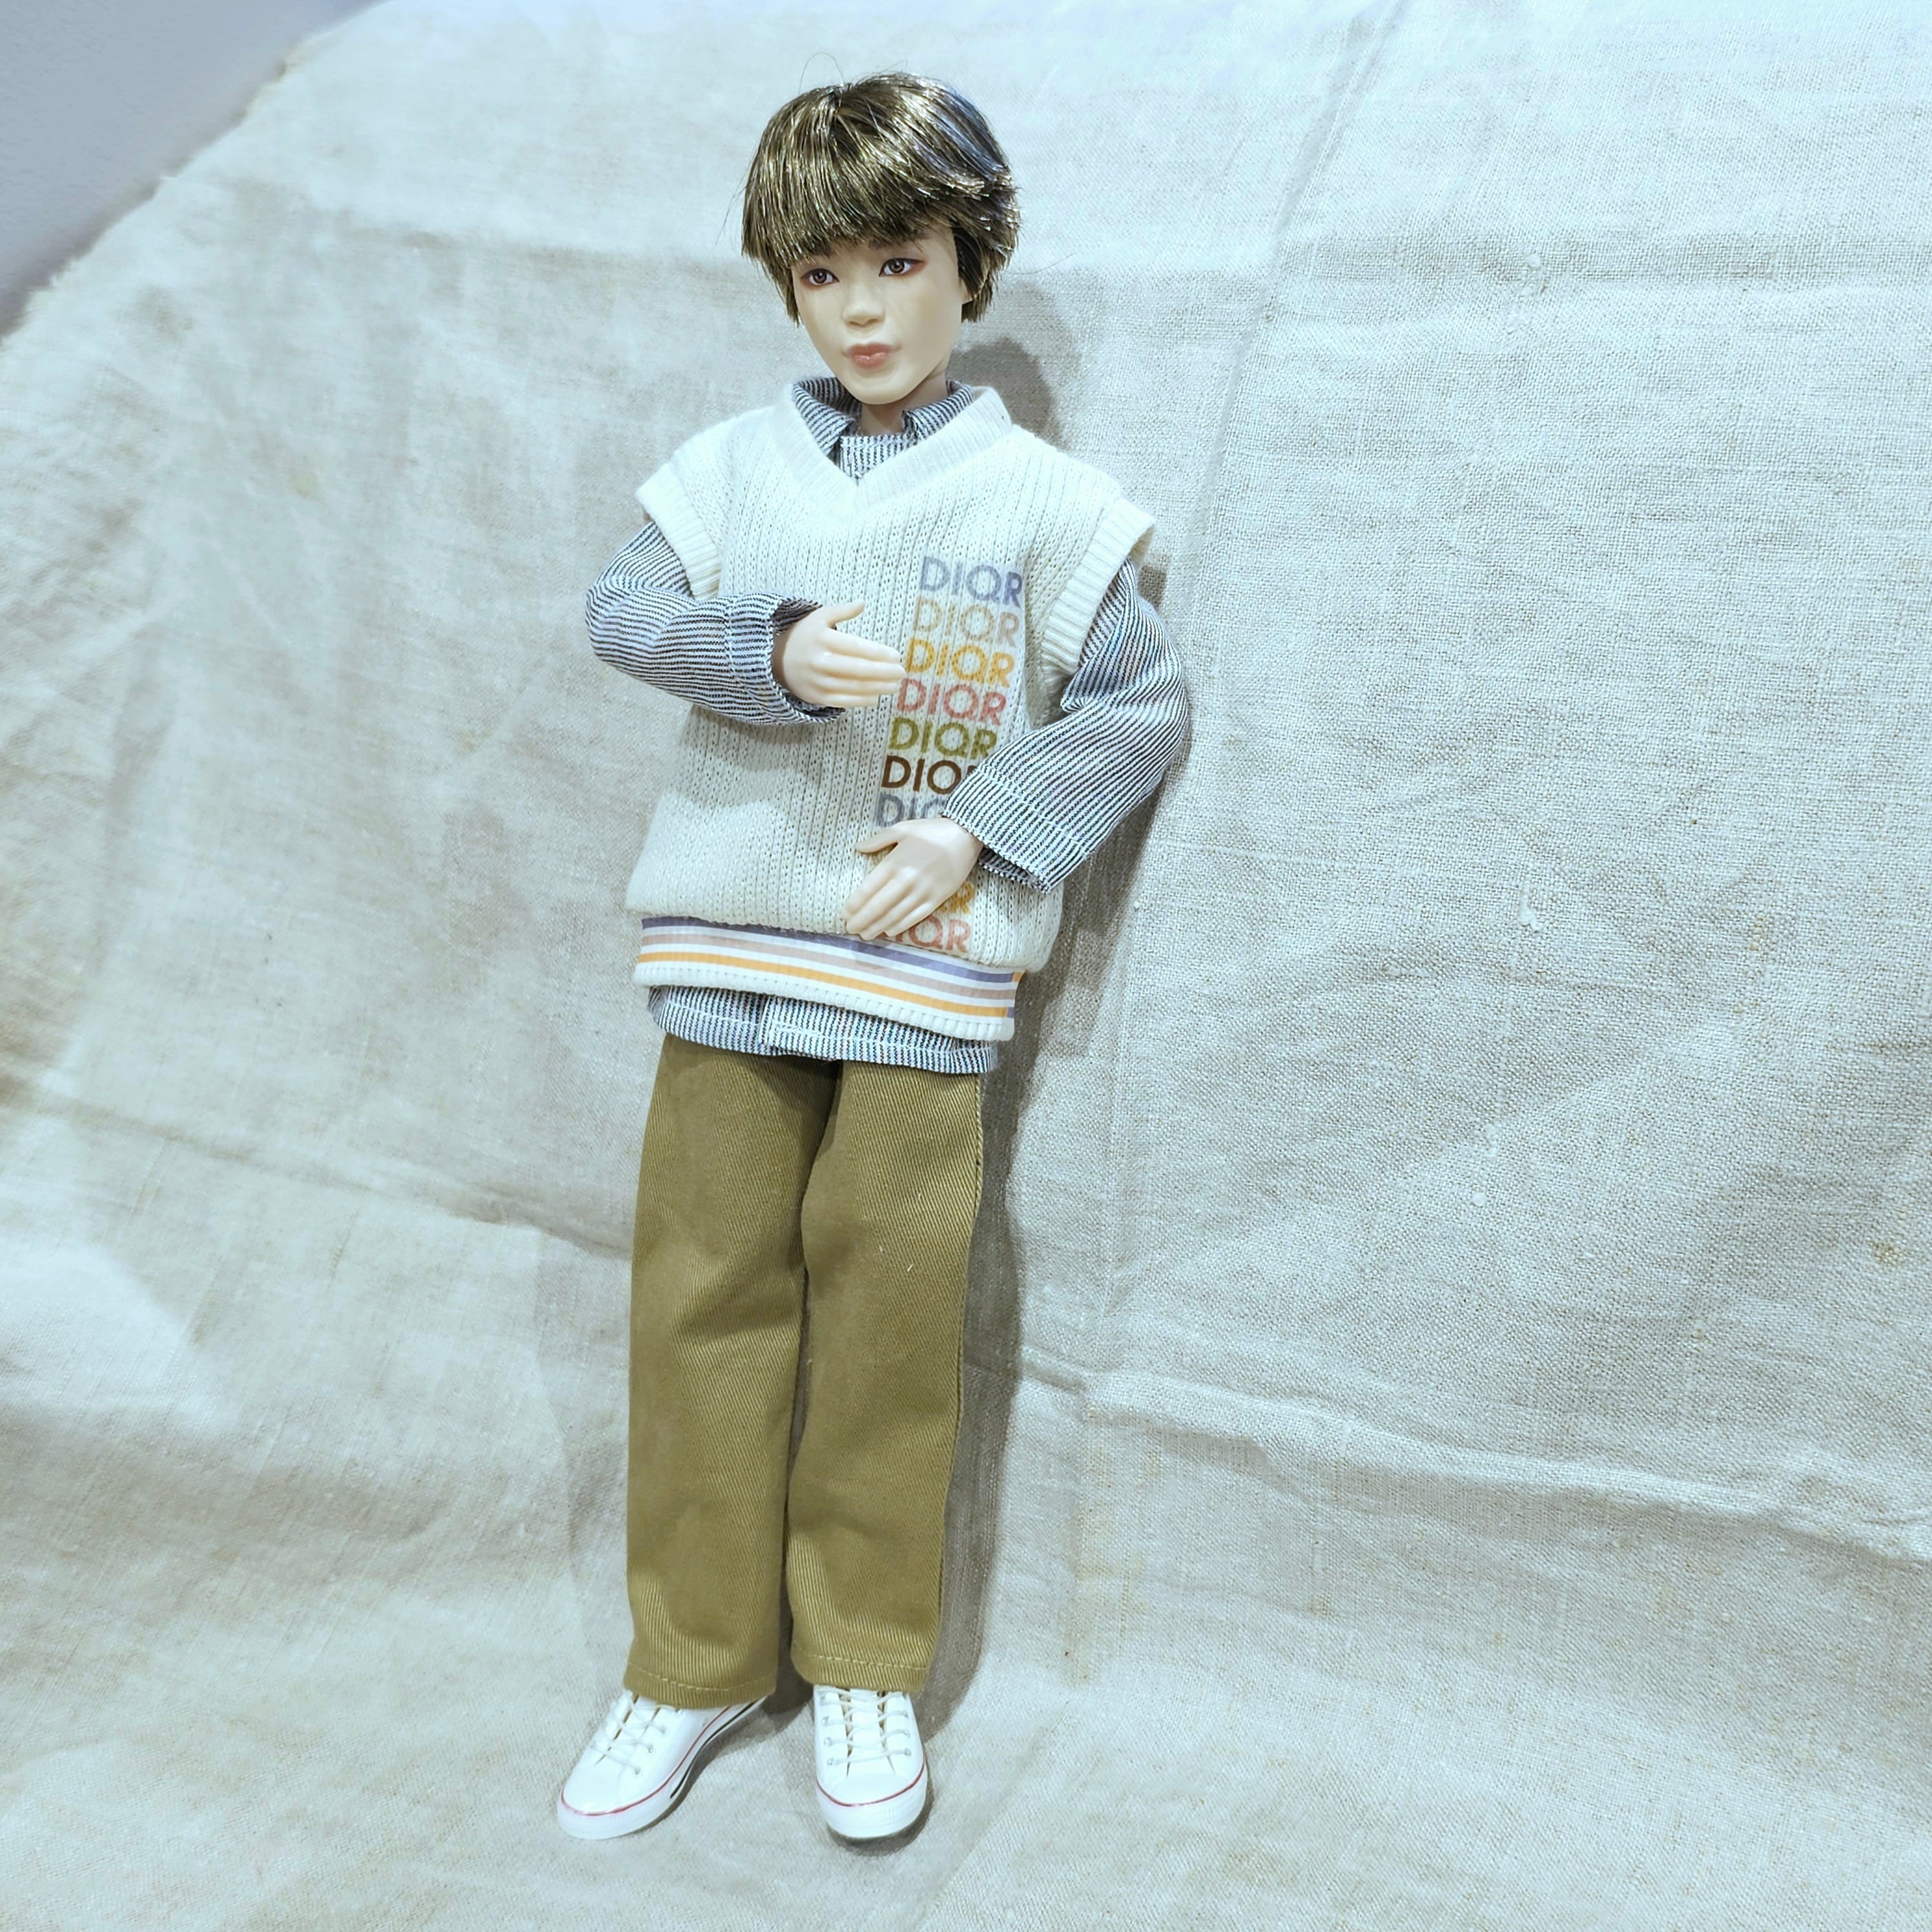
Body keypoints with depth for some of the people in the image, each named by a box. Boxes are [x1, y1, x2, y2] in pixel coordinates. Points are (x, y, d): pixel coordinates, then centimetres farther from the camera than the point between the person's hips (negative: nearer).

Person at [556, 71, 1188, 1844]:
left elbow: (1145, 704, 1)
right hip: (732, 936, 3)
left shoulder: (1036, 497, 3)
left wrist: (978, 832, -10)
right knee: (705, 1283, 5)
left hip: (925, 956, -2)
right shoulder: (736, 466, 9)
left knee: (893, 1297, 0)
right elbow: (621, 609, -1)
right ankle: (696, 1663, 21)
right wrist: (775, 648, -19)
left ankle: (869, 1663, 21)